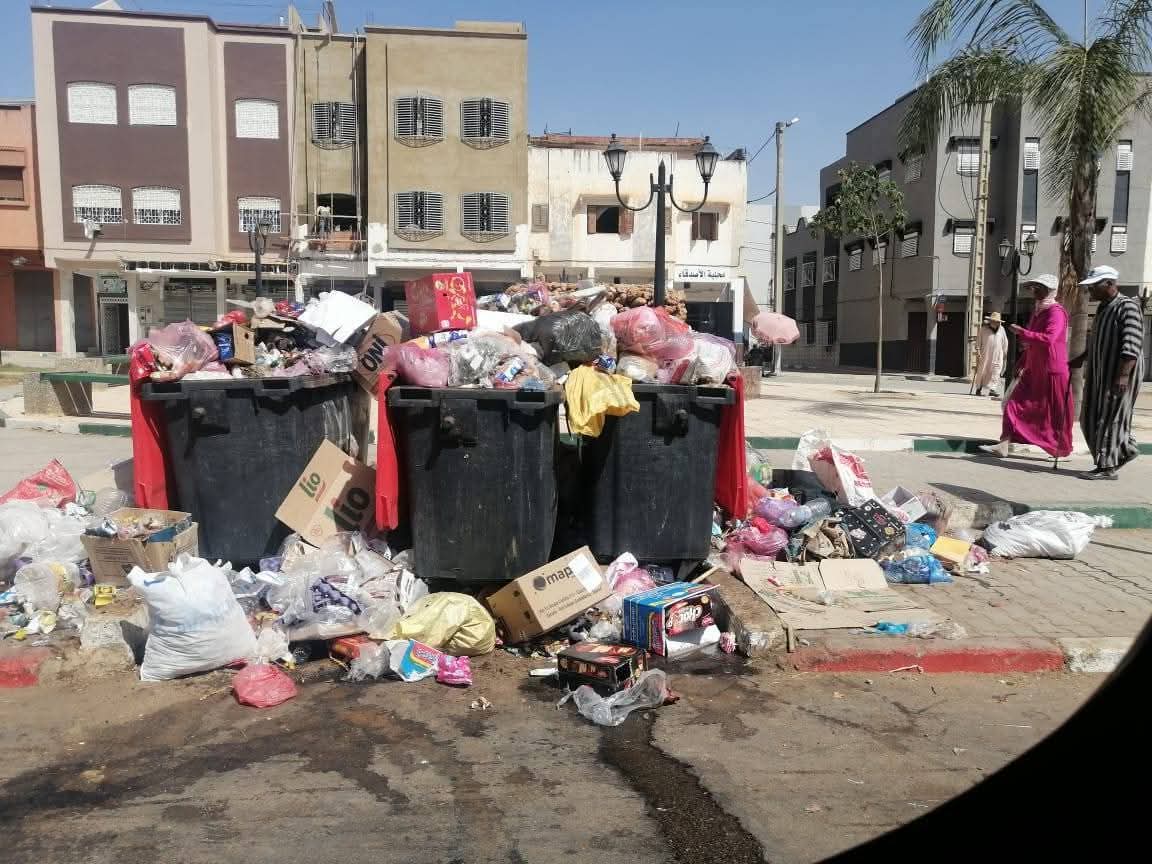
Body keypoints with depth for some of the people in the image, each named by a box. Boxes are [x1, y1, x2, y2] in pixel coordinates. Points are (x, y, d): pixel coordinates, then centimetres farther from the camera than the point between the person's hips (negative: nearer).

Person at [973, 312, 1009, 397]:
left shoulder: (1001, 329, 9)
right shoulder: (983, 329, 0)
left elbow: (1005, 342, 15)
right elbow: (979, 341, 2)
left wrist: (1005, 353, 14)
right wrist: (978, 350, -7)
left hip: (997, 355, 2)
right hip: (985, 355, -2)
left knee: (995, 372, -4)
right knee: (982, 371, 4)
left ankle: (993, 389, -3)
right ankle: (979, 389, 15)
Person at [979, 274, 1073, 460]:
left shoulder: (1056, 312, -14)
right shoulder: (1037, 312, 15)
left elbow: (1048, 339, -30)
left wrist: (1021, 332, -23)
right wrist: (1021, 364, 23)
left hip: (1052, 372, -9)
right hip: (1033, 371, 9)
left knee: (1055, 414, 5)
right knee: (1014, 404, -1)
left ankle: (1061, 450, 22)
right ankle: (1003, 446, -3)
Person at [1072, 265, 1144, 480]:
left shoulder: (1127, 307, -13)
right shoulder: (1103, 309, 15)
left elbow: (1131, 346, -21)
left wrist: (1123, 375, -27)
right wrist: (1080, 360, 29)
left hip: (1119, 374, -9)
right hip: (1100, 373, 9)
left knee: (1110, 417, -5)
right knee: (1092, 417, 11)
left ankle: (1107, 467, 2)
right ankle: (1127, 449, 27)